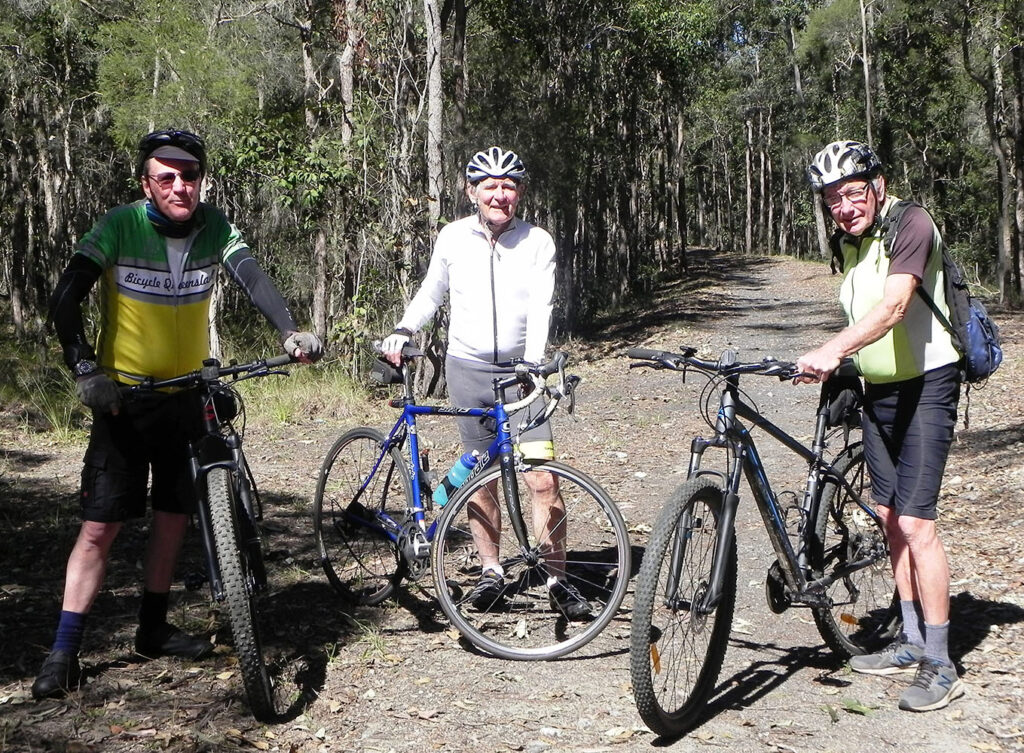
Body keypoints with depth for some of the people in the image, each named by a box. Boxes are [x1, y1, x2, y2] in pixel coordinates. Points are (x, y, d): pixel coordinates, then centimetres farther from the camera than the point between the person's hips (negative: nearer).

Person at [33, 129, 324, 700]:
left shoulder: (214, 226, -4)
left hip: (187, 394, 4)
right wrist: (85, 369, -29)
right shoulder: (120, 226, -13)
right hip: (123, 396, -4)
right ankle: (64, 652, 2)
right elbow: (66, 299, -17)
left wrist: (292, 332, -34)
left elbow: (253, 277, -17)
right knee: (101, 525, -6)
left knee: (175, 514, 12)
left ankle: (154, 630, 28)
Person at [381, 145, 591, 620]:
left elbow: (539, 308, -13)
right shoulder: (453, 237, 1)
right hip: (468, 368, 2)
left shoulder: (537, 242, -4)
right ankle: (491, 571, 22)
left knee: (542, 478, -8)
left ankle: (558, 580, 4)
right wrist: (402, 332, -3)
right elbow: (430, 294, 13)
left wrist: (532, 364, -26)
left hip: (521, 369, -1)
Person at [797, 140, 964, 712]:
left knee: (916, 522, -13)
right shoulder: (850, 243, 9)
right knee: (891, 518, 12)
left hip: (926, 386, -8)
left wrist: (832, 350, -44)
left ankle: (941, 667, -4)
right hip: (879, 389, 8)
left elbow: (893, 307, -32)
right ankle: (912, 642, 24)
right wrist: (838, 364, 12)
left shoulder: (911, 225, -17)